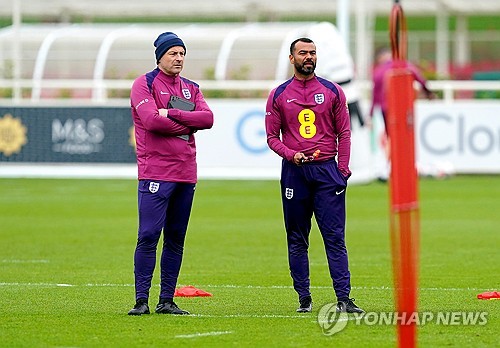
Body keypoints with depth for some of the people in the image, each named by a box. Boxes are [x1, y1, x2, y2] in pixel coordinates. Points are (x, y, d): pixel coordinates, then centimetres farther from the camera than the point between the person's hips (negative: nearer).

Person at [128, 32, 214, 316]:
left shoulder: (191, 88, 17)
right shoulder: (145, 84, 0)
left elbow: (207, 118, 0)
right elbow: (152, 120, -16)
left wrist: (172, 114, -11)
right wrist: (187, 124, -5)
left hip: (186, 173, 6)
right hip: (155, 172, -6)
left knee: (176, 239, 7)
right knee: (149, 237, -10)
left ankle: (167, 300, 11)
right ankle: (142, 300, -9)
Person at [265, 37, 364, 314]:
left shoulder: (332, 91, 8)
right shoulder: (279, 95, 7)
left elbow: (343, 133, 8)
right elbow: (272, 136, 7)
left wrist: (343, 169, -2)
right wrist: (291, 155, -12)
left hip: (326, 169, -1)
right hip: (294, 172, 1)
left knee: (335, 237, -6)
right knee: (297, 240, 4)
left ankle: (343, 298, -10)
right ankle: (304, 298, 11)